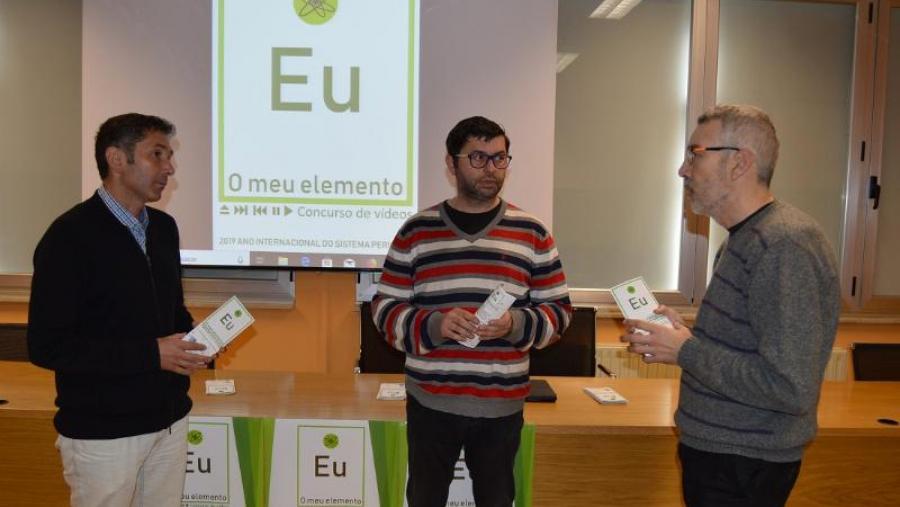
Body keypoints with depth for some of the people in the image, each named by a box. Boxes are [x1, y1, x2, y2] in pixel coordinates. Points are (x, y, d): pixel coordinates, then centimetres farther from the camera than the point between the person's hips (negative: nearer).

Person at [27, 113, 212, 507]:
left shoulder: (164, 228, 6)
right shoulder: (71, 235, -15)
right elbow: (47, 345, -18)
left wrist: (195, 340, -3)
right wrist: (150, 354, -21)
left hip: (169, 418, 6)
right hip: (102, 431, -6)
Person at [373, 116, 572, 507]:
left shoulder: (532, 233, 2)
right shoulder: (416, 231, 1)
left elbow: (559, 310, 4)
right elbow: (385, 307, 1)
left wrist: (515, 325, -16)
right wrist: (433, 326, -18)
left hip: (501, 405, 1)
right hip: (430, 401, 0)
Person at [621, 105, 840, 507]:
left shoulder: (785, 246, -23)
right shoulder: (744, 238, 8)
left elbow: (791, 388, -28)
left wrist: (686, 351, -20)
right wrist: (682, 334, 0)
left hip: (743, 470, -9)